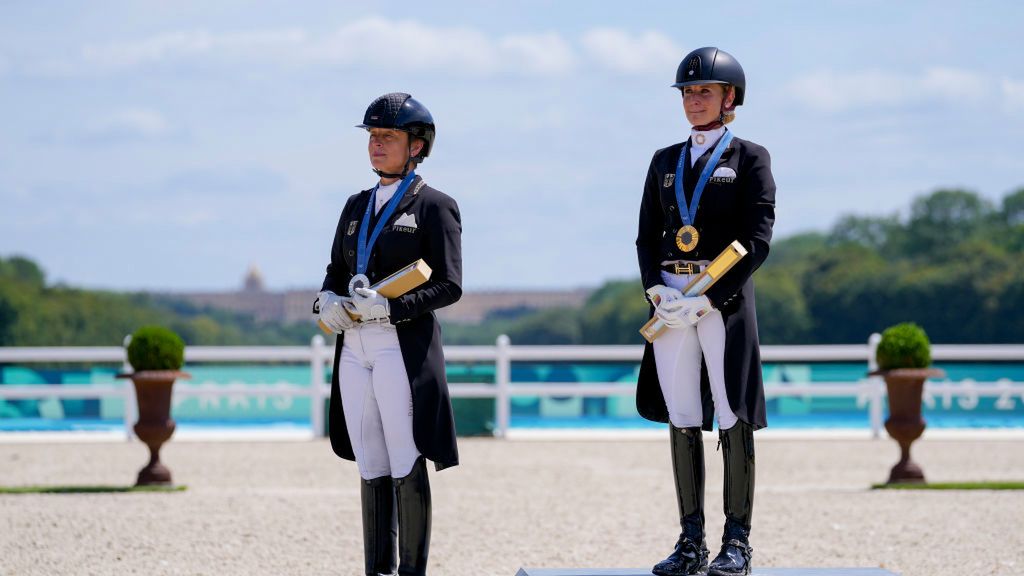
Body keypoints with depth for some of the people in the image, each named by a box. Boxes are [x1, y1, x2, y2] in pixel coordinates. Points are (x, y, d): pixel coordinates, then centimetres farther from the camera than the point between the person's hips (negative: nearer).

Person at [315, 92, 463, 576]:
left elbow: (448, 286, -8)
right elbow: (336, 272, 21)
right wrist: (328, 302, -2)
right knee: (371, 469, 8)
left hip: (404, 349, -6)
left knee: (407, 470, -6)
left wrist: (390, 307, -19)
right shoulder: (357, 206, 18)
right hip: (355, 349, 6)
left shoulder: (434, 206, -1)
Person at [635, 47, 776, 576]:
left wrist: (707, 299, -14)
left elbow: (756, 241, -6)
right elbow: (647, 237, 13)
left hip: (725, 298, -4)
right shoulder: (664, 162, 16)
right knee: (682, 422, 3)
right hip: (671, 302, 4)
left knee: (734, 420, -5)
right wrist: (656, 292, -6)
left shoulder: (750, 158, 3)